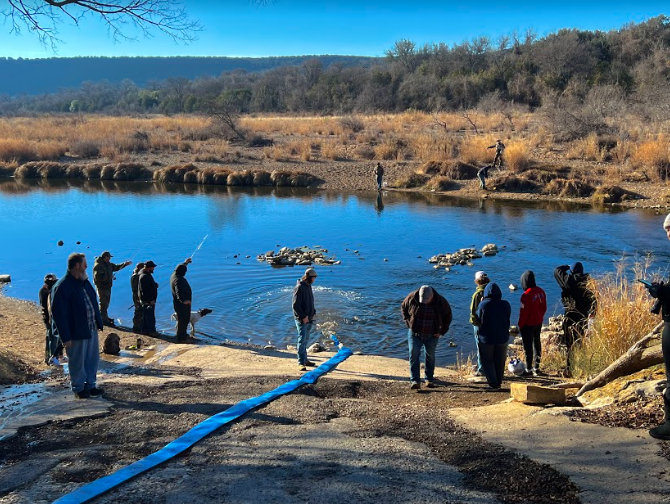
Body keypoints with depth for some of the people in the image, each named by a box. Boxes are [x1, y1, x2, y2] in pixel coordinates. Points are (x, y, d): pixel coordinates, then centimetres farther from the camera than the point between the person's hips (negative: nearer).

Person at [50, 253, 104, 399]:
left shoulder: (85, 282, 9)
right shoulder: (62, 287, -19)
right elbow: (58, 314, -19)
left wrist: (99, 323, 16)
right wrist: (65, 337, -18)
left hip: (91, 329, 8)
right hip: (76, 332, -8)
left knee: (93, 359, 15)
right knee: (78, 362, 6)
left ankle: (91, 385, 30)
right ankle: (79, 389, 22)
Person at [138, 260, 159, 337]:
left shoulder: (147, 275, 14)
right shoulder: (144, 276, -21)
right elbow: (145, 290, -24)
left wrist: (155, 285, 7)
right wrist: (151, 300, -23)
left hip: (148, 300, 11)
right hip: (148, 301, -11)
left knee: (146, 316, 16)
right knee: (150, 316, -5)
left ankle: (145, 330, 22)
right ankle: (151, 331, 0)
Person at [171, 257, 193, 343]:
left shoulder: (174, 275, 7)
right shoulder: (178, 280, -25)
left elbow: (179, 268, 31)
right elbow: (179, 292, -39)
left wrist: (185, 263, 45)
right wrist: (183, 300, -52)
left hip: (180, 303, 11)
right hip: (182, 304, -11)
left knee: (185, 320, 22)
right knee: (183, 320, -6)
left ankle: (183, 336, 34)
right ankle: (181, 339, -3)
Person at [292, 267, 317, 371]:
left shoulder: (308, 286, 13)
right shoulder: (299, 287, -15)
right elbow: (295, 305, -18)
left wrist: (313, 312, 12)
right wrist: (303, 316, -19)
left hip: (309, 319, 9)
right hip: (301, 319, -9)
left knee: (305, 340, 16)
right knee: (302, 340, -10)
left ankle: (304, 360, 26)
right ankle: (301, 363, -9)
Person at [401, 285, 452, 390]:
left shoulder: (441, 301, -14)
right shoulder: (412, 298, -14)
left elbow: (448, 316, 2)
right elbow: (403, 307, 6)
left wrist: (442, 331, -2)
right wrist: (408, 322, 0)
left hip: (432, 335, 0)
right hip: (415, 333, 0)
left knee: (430, 356, 10)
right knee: (414, 355, -10)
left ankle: (429, 380, 24)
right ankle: (415, 381, -10)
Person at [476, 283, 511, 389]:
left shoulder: (483, 305, -16)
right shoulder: (505, 305, -8)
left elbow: (478, 319, -5)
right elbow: (507, 319, 3)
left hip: (486, 338, -3)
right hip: (502, 338, 3)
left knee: (487, 361, 10)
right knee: (500, 362, 17)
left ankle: (493, 384, 4)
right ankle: (499, 382, 24)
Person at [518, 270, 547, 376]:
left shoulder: (526, 295, -24)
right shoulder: (541, 292, -1)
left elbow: (524, 312, -19)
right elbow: (544, 307, 9)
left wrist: (520, 325, -8)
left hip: (528, 324, -7)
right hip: (539, 322, 8)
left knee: (528, 346, 3)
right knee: (537, 343, 18)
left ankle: (529, 369, 10)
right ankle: (536, 368, 27)